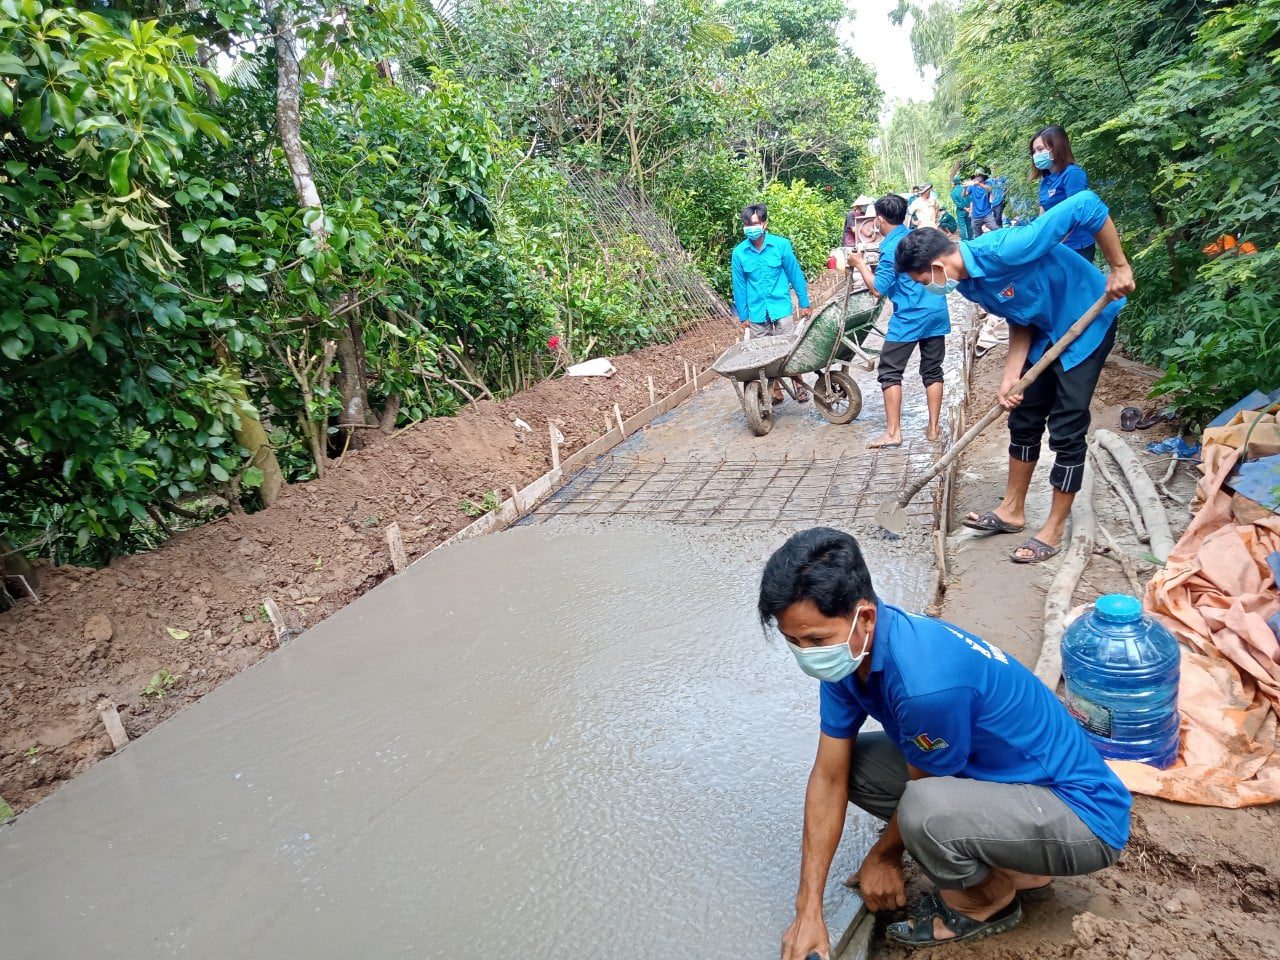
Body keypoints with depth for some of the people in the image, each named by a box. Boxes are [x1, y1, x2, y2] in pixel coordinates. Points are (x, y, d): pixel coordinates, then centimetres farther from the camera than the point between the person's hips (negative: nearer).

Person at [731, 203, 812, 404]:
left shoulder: (781, 245, -6)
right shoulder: (739, 253, -3)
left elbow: (795, 275, 1)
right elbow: (739, 286, 5)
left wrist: (804, 303, 5)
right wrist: (743, 315, 7)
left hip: (782, 309, -1)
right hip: (757, 314, 2)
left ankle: (799, 385, 23)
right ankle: (775, 391, 21)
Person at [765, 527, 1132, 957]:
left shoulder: (926, 680, -36)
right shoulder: (848, 650, -10)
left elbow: (919, 792, -16)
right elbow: (829, 776, -5)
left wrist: (883, 855, 4)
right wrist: (808, 910, -5)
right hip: (1001, 773, 8)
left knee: (925, 811, -33)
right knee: (853, 763, 2)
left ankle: (987, 900, 2)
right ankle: (1011, 863, 12)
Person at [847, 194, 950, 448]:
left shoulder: (892, 248, -13)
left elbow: (879, 289, -15)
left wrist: (860, 264, -3)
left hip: (909, 318, -7)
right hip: (937, 313, 7)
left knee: (889, 372, 0)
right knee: (932, 371, 12)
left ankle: (893, 433, -2)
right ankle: (933, 429, 16)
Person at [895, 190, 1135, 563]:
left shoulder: (1004, 249, -34)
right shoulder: (969, 283, -7)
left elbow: (1086, 205, -32)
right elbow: (1020, 321, 1)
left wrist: (1119, 268, -26)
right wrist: (1011, 378, -9)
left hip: (1087, 324, -8)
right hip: (1045, 330, 8)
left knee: (1066, 430, -5)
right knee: (1024, 418, 12)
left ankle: (1054, 529, 8)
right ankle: (1013, 509, 27)